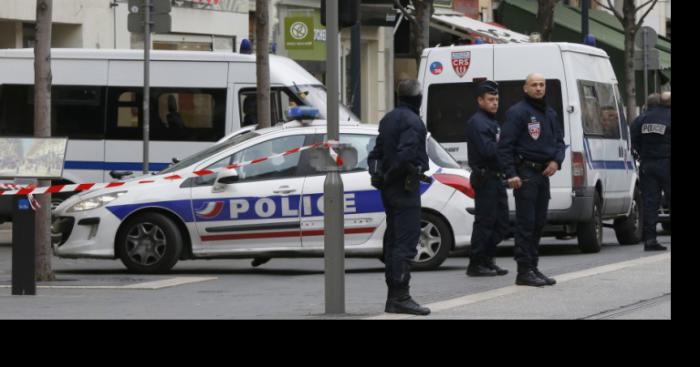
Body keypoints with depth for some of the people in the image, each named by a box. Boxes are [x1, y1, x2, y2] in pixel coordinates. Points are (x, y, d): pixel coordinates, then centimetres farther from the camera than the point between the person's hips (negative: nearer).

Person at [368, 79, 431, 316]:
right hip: (405, 188, -10)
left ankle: (393, 297, 18)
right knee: (406, 242, -10)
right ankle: (400, 297, -15)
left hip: (389, 189, 10)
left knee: (393, 241, 14)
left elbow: (377, 152, 16)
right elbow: (405, 155, -25)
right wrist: (390, 176, -13)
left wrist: (377, 175, 9)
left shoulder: (389, 119, 15)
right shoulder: (412, 122, -15)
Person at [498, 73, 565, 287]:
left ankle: (532, 268, 19)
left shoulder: (550, 114, 17)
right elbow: (505, 145, -12)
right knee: (526, 223, -9)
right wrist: (511, 174, -19)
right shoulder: (517, 112, -7)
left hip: (543, 173, 8)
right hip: (525, 174, -8)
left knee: (539, 223, 12)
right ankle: (524, 271, -8)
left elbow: (559, 140, 21)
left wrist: (556, 161, 0)